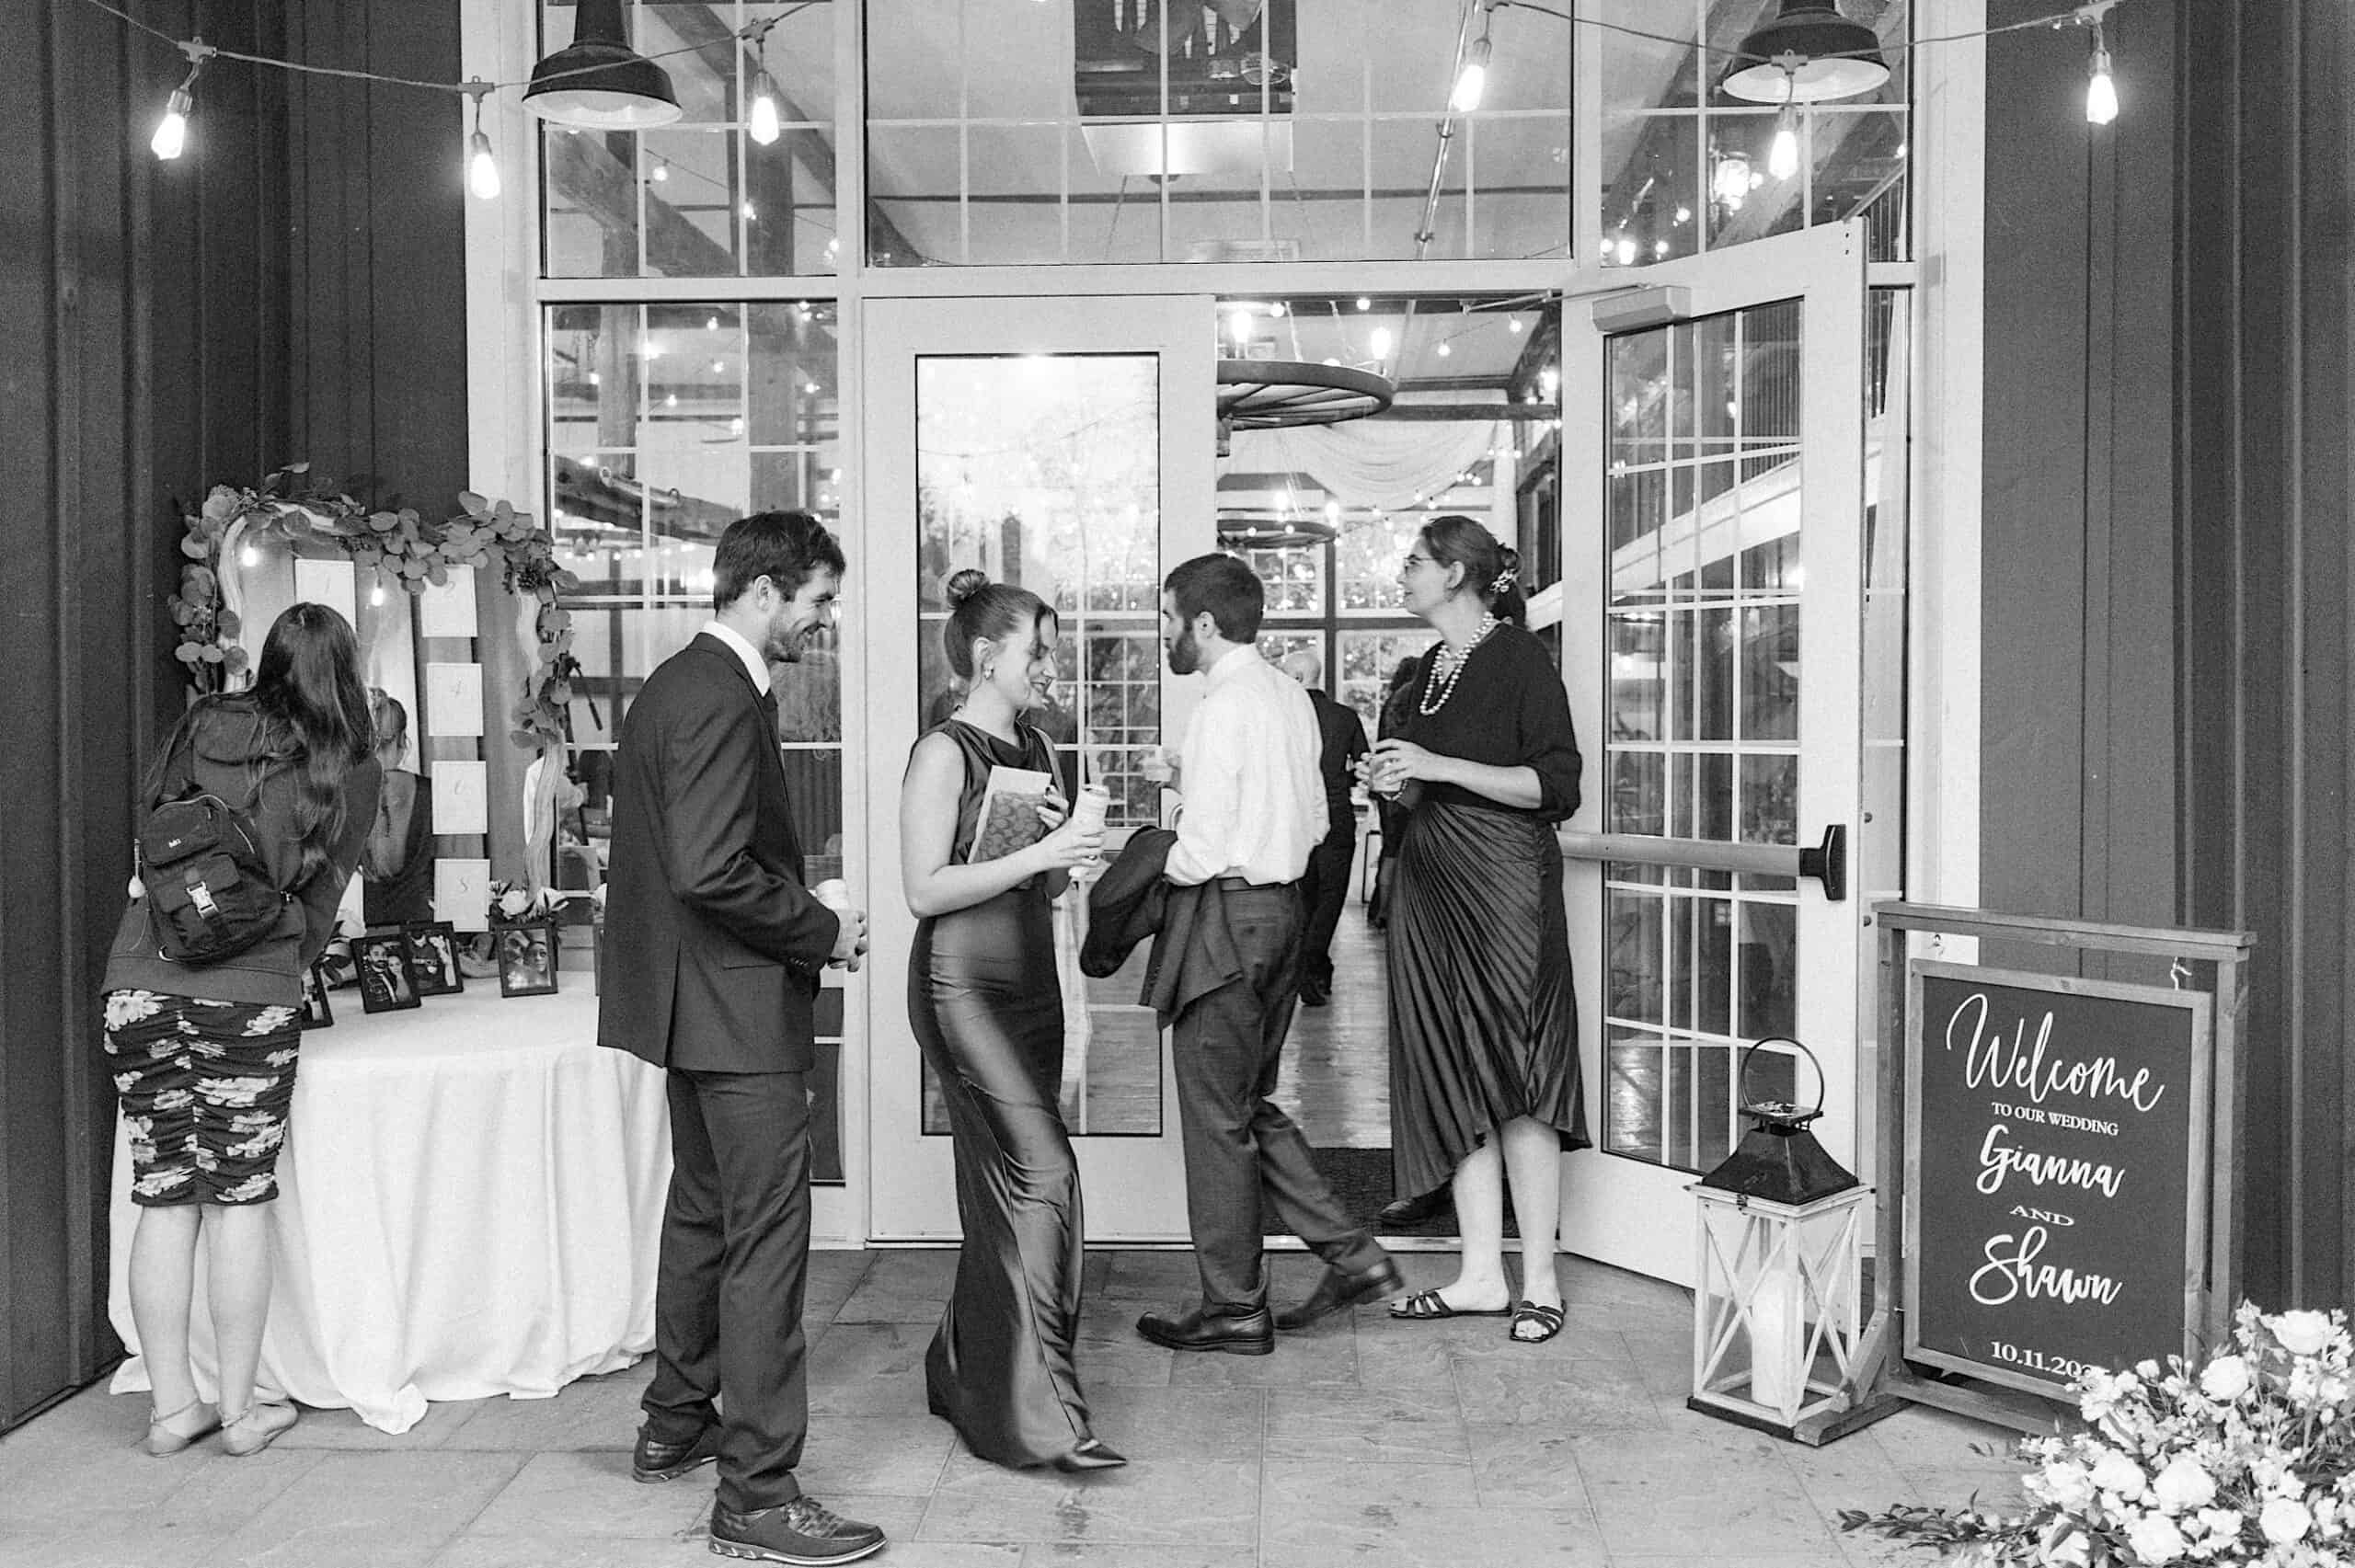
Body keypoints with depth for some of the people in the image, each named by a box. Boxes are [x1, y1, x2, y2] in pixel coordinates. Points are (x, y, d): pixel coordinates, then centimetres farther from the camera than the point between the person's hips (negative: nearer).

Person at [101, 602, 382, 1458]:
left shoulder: (199, 727, 9)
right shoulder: (349, 768, 3)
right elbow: (321, 895, 8)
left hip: (140, 981, 3)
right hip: (251, 993, -3)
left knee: (164, 1200, 10)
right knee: (239, 1201, 6)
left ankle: (172, 1405, 18)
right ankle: (239, 1408, 14)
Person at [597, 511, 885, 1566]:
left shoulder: (675, 684, 13)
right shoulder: (723, 701, -19)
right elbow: (710, 872, -27)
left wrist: (805, 922, 15)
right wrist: (823, 932, -14)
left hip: (696, 999, 11)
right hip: (740, 1005, -11)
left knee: (703, 1211, 22)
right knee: (767, 1239, -5)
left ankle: (675, 1425, 36)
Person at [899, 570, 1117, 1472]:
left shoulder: (1037, 748, 14)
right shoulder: (944, 753, -9)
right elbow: (924, 890, -14)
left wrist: (1064, 845, -1)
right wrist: (1037, 855, -18)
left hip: (1030, 979, 8)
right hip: (963, 983, -8)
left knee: (1003, 1188, 12)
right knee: (1040, 1173, -13)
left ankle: (966, 1378, 26)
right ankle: (1038, 1414, -7)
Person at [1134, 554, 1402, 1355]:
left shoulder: (1225, 706, -16)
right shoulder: (1290, 695, 11)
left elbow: (1203, 848, -20)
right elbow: (1314, 821, 16)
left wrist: (1154, 867, -1)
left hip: (1228, 916, -9)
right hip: (1281, 904, 9)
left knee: (1218, 1115, 2)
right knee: (1252, 1104, 18)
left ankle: (1233, 1308, 12)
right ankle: (1350, 1253, 19)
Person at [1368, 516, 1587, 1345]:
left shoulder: (1519, 658, -7)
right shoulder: (1429, 668, 16)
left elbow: (1557, 787, -14)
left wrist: (1439, 767, -17)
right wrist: (1394, 781, 4)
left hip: (1504, 882, -8)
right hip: (1430, 883, 8)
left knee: (1516, 1083, -5)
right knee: (1452, 1082, 7)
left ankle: (1539, 1282, 4)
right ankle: (1481, 1274, 14)